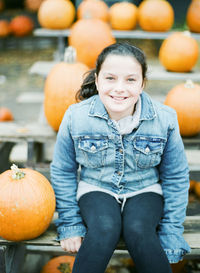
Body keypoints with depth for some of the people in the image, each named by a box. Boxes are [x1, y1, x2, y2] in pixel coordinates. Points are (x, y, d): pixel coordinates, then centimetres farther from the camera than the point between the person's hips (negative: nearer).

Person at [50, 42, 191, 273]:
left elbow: (176, 177, -1)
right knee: (104, 228, -32)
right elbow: (63, 172, 1)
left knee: (138, 231, -31)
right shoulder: (76, 117, -13)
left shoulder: (164, 120, -13)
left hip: (145, 190, 1)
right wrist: (70, 224, -1)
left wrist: (172, 233, -4)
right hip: (96, 189, 0)